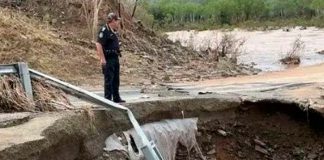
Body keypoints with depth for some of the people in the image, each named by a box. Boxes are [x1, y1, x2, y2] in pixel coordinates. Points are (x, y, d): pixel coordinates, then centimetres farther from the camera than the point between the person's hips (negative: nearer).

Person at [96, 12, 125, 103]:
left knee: (116, 79, 16)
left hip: (115, 58, 9)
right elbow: (98, 44, -21)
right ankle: (108, 98, 6)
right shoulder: (104, 30, -15)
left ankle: (116, 98, 26)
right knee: (109, 80, -3)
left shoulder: (113, 31, 14)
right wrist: (102, 58, -23)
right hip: (108, 59, -9)